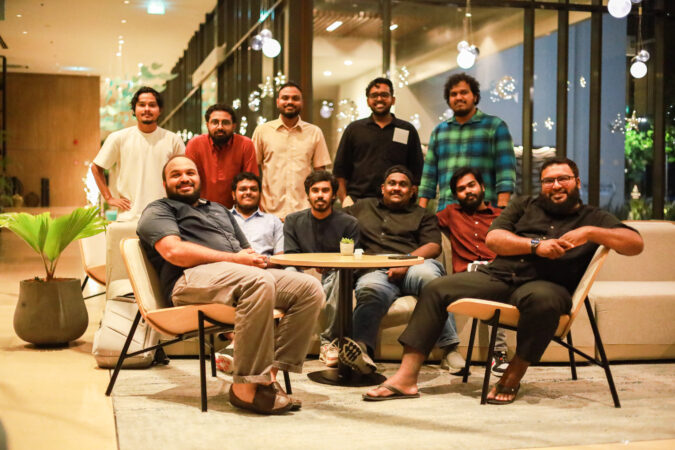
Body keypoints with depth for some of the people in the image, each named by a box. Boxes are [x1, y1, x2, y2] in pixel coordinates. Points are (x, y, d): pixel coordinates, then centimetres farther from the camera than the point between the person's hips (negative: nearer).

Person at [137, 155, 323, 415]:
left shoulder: (219, 210, 37)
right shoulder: (159, 210, 15)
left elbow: (248, 252, 31)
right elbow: (175, 251, -6)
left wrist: (255, 258, 4)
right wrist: (233, 259, -9)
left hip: (240, 274, 7)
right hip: (192, 278, -7)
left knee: (310, 288, -14)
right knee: (258, 281, -38)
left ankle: (270, 373, -21)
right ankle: (246, 386, -34)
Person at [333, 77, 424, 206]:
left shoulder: (408, 130, 13)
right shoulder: (354, 129, 13)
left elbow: (416, 172, 11)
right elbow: (339, 171, 12)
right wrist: (345, 200, 1)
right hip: (357, 202, 0)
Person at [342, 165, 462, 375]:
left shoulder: (423, 215, 26)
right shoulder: (363, 207, 33)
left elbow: (433, 246, 9)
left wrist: (406, 263, -11)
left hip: (414, 266, -1)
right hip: (376, 272, 1)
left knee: (426, 273, -38)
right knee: (370, 289, -37)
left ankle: (449, 346, -36)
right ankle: (362, 347, -58)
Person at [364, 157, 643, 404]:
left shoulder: (593, 218, 17)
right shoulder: (524, 206, 24)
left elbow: (636, 243, 2)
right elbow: (493, 238, 8)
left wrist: (590, 232, -11)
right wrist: (535, 245, -6)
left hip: (544, 284, -3)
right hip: (497, 276, 3)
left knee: (543, 299, -40)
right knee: (436, 290, -16)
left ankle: (513, 377, -21)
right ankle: (406, 379, -22)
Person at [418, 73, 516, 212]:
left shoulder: (495, 126, 8)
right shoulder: (439, 131, 20)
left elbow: (506, 171, -1)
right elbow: (429, 173, 19)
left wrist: (502, 209, -11)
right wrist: (421, 210, 9)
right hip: (445, 210, 3)